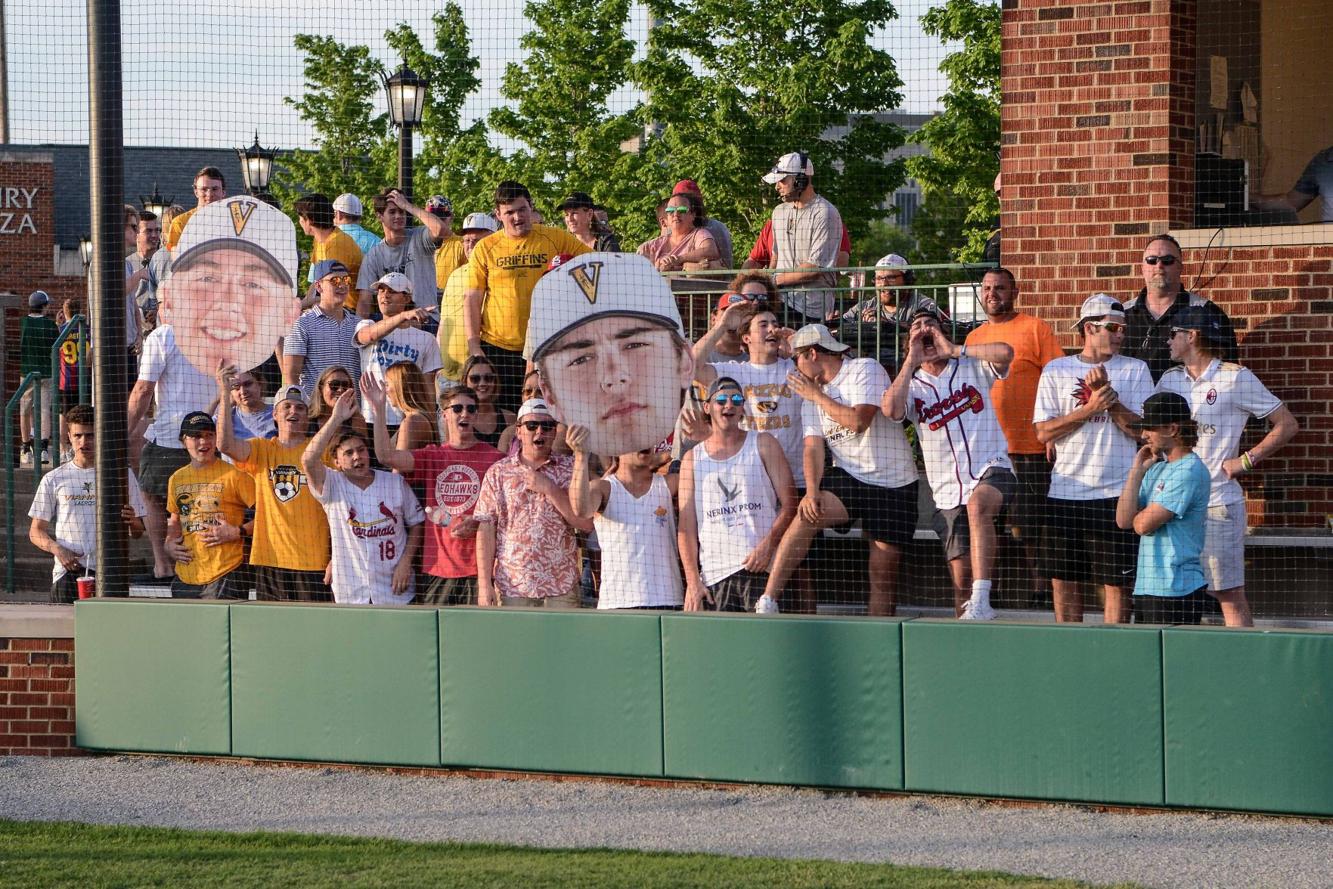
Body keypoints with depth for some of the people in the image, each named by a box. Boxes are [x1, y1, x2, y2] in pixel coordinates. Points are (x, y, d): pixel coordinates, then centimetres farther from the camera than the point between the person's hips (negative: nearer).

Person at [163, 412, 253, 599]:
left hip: (225, 575, -5)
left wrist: (237, 532, -14)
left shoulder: (233, 475, -4)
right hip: (185, 576, 5)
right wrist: (169, 544, 11)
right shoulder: (176, 479, 14)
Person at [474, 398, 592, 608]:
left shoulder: (569, 470, 7)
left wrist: (549, 489, -10)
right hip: (511, 588, 0)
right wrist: (484, 584, -5)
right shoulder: (498, 473, 8)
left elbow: (586, 523, -3)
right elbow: (486, 530, 3)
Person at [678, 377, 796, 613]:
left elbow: (790, 505, 4)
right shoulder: (692, 459, 14)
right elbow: (686, 527, 10)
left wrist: (768, 545, -13)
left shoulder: (763, 445, 10)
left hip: (759, 567, -2)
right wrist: (692, 581, -2)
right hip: (713, 576, 2)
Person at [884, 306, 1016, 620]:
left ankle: (981, 602, -42)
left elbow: (1005, 352, -12)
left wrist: (953, 350, -5)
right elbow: (891, 410, -11)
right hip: (948, 493, 3)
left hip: (992, 469, -3)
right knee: (961, 576, -4)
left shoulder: (972, 367, 10)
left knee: (977, 503, -37)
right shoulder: (911, 385, 12)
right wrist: (912, 360, -6)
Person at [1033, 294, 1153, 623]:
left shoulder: (1135, 370, 6)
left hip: (1117, 494, -1)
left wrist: (1108, 395, -12)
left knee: (1117, 582, -2)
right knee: (1063, 580, 5)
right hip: (1066, 492, 1)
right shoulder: (1056, 370, 7)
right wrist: (1090, 408, -10)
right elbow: (1044, 432, 0)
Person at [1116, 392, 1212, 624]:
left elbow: (1144, 524, -14)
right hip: (1146, 586, 9)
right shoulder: (1156, 469, 16)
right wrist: (1137, 470, 4)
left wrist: (1136, 516, 9)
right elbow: (1123, 520, 5)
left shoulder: (1190, 470, -11)